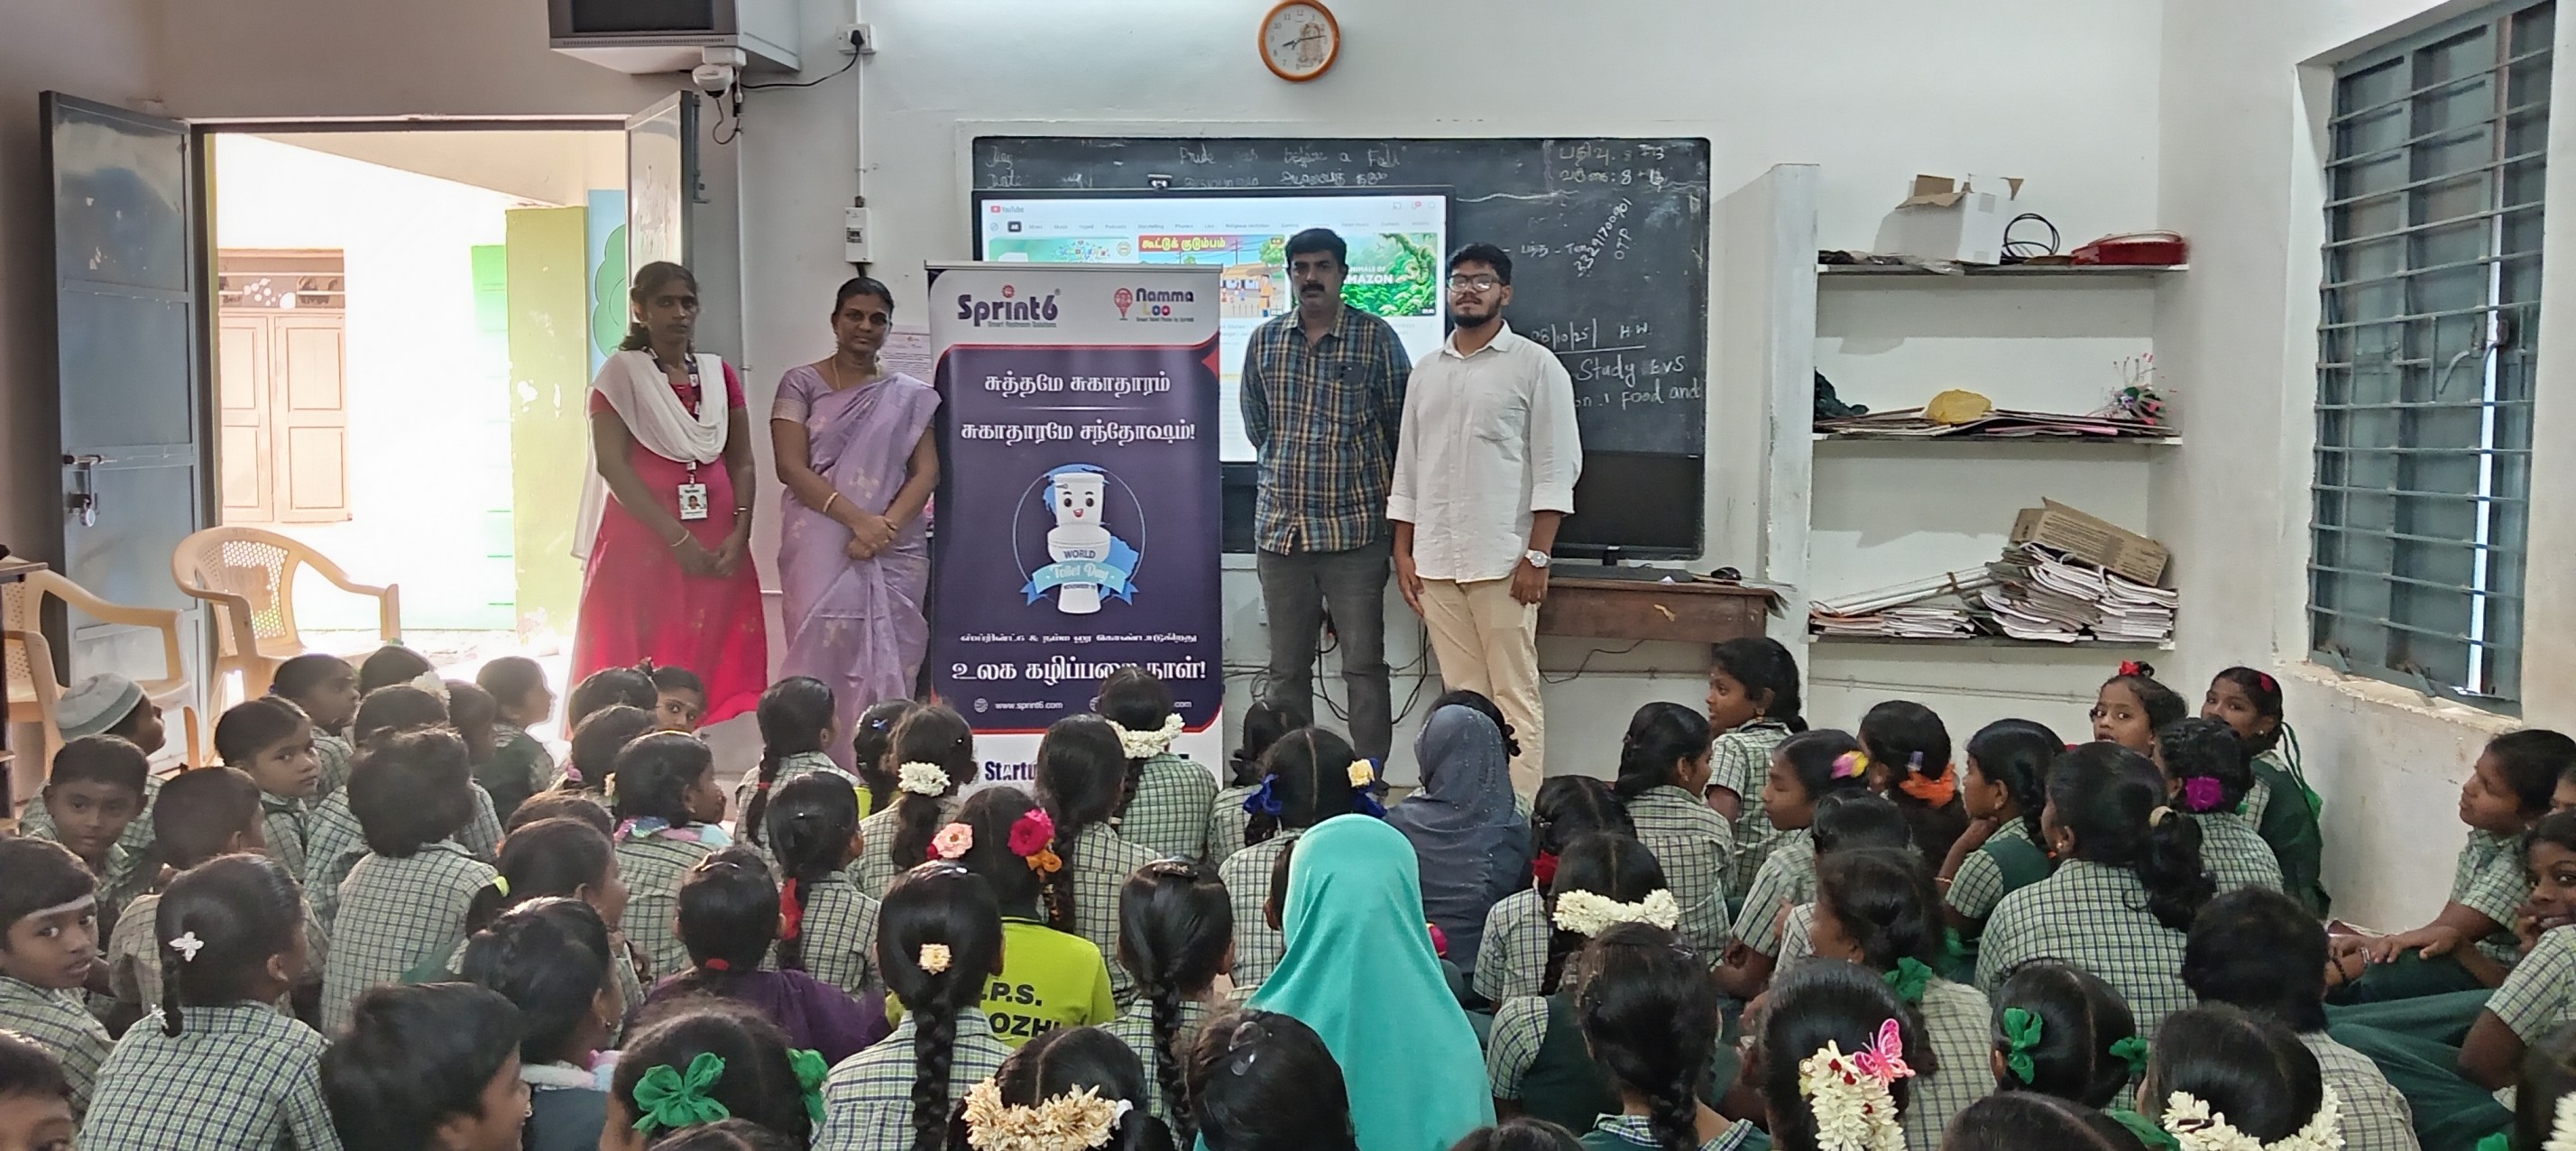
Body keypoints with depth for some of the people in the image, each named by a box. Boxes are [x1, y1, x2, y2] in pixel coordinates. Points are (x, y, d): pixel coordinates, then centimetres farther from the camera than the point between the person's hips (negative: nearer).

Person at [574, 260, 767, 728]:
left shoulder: (719, 374, 13)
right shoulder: (621, 374, 1)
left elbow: (742, 461, 10)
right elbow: (611, 463, -9)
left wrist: (739, 534, -7)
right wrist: (677, 538, -15)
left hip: (718, 544, 4)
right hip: (643, 537, -4)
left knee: (723, 669, 0)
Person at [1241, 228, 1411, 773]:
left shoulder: (1376, 337, -2)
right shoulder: (1265, 340, 8)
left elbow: (1402, 425, 5)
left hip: (1355, 528, -3)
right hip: (1280, 526, 4)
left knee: (1364, 667, -1)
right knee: (1286, 671, 9)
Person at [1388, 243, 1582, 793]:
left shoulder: (1535, 365, 0)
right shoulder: (1426, 371, 16)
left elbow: (1556, 469, -5)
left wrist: (1537, 556, -12)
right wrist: (1403, 552, 11)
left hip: (1503, 562, -5)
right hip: (1436, 561, 5)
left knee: (1515, 696, -3)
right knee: (1462, 696, 8)